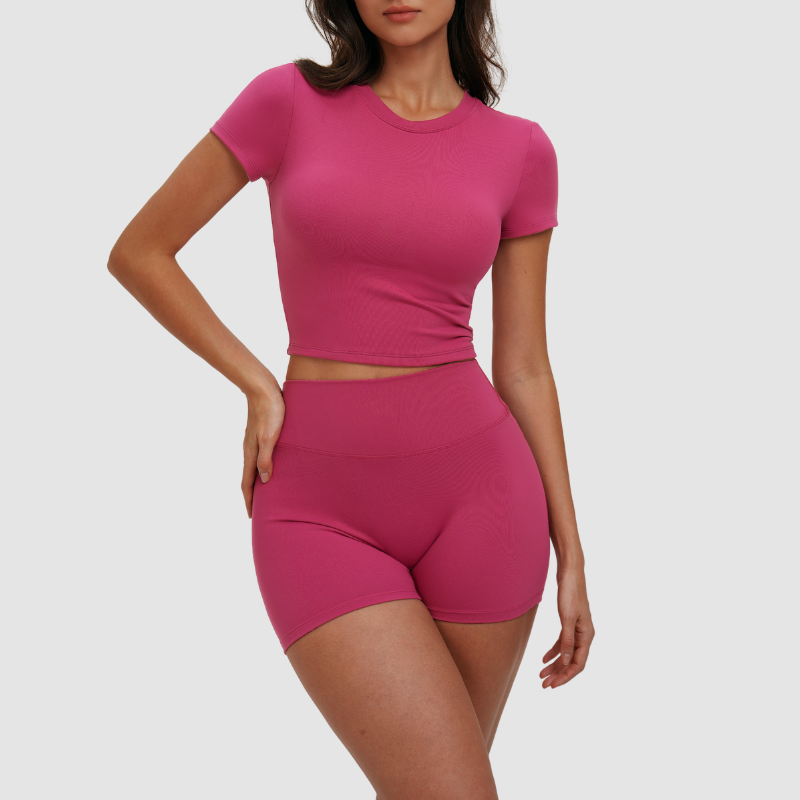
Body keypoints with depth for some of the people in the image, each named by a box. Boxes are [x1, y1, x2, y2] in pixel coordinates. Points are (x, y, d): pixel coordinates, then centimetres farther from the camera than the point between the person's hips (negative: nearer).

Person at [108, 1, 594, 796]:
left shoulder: (520, 151, 5)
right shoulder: (288, 99, 0)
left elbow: (524, 365, 8)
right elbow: (138, 253, 6)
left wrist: (571, 553, 7)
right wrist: (258, 386, -2)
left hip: (473, 490, 2)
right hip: (322, 510, -2)